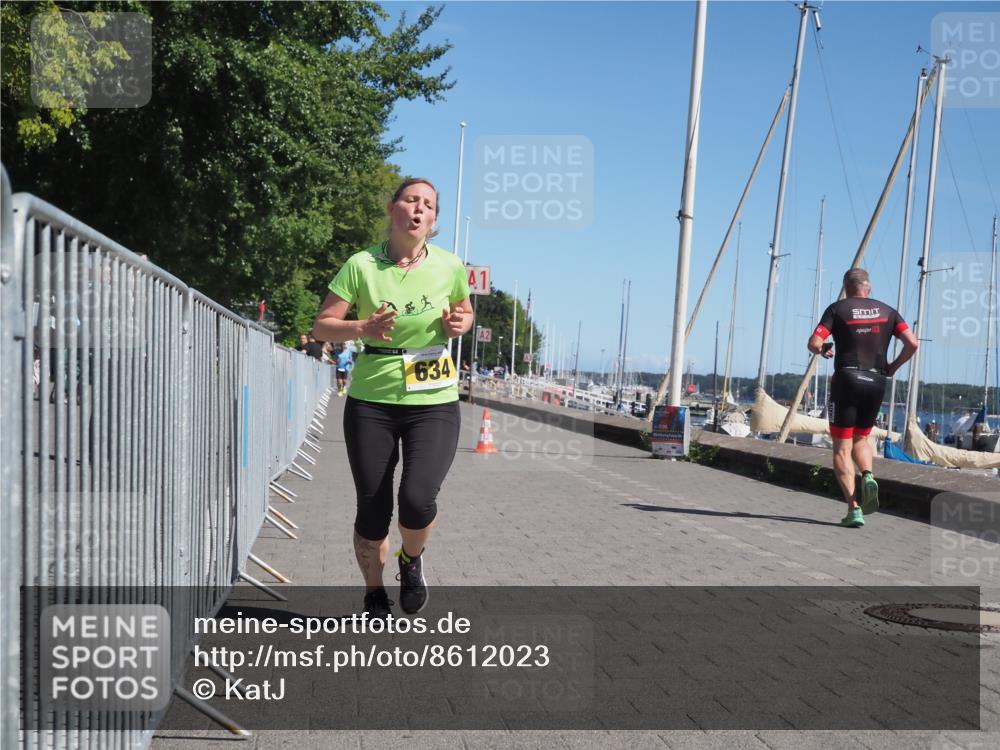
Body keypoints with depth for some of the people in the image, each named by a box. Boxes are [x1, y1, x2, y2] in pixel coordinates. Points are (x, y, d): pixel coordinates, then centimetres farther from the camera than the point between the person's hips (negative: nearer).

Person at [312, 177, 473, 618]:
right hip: (371, 402, 0)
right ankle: (374, 595, 31)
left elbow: (465, 312, 18)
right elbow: (322, 325, -3)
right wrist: (363, 328, -22)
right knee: (372, 511, 4)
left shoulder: (449, 266, 0)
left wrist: (459, 325, -5)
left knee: (418, 499, -18)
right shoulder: (362, 265, -6)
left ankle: (411, 561, 18)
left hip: (435, 404, 0)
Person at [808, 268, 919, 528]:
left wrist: (823, 350, 11)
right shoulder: (886, 311, 10)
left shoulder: (838, 309, 0)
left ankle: (854, 507, -10)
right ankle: (868, 476, -7)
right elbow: (912, 343, -1)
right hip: (876, 382, 4)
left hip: (846, 379, -3)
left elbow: (813, 343, -11)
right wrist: (893, 366, 12)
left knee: (842, 448, 1)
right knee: (861, 438, 23)